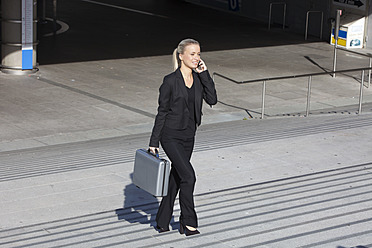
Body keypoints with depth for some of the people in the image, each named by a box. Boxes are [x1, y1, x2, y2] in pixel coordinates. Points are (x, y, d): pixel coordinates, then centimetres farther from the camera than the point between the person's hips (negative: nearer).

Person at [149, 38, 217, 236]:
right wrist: (154, 142, -6)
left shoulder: (199, 78, 3)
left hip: (188, 136, 6)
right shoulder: (171, 81, -13)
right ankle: (188, 222, 0)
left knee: (176, 178, 13)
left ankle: (162, 221, 26)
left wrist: (204, 74, -14)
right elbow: (162, 112, -8)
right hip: (170, 135, -6)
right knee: (188, 176, -14)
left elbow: (212, 100, -10)